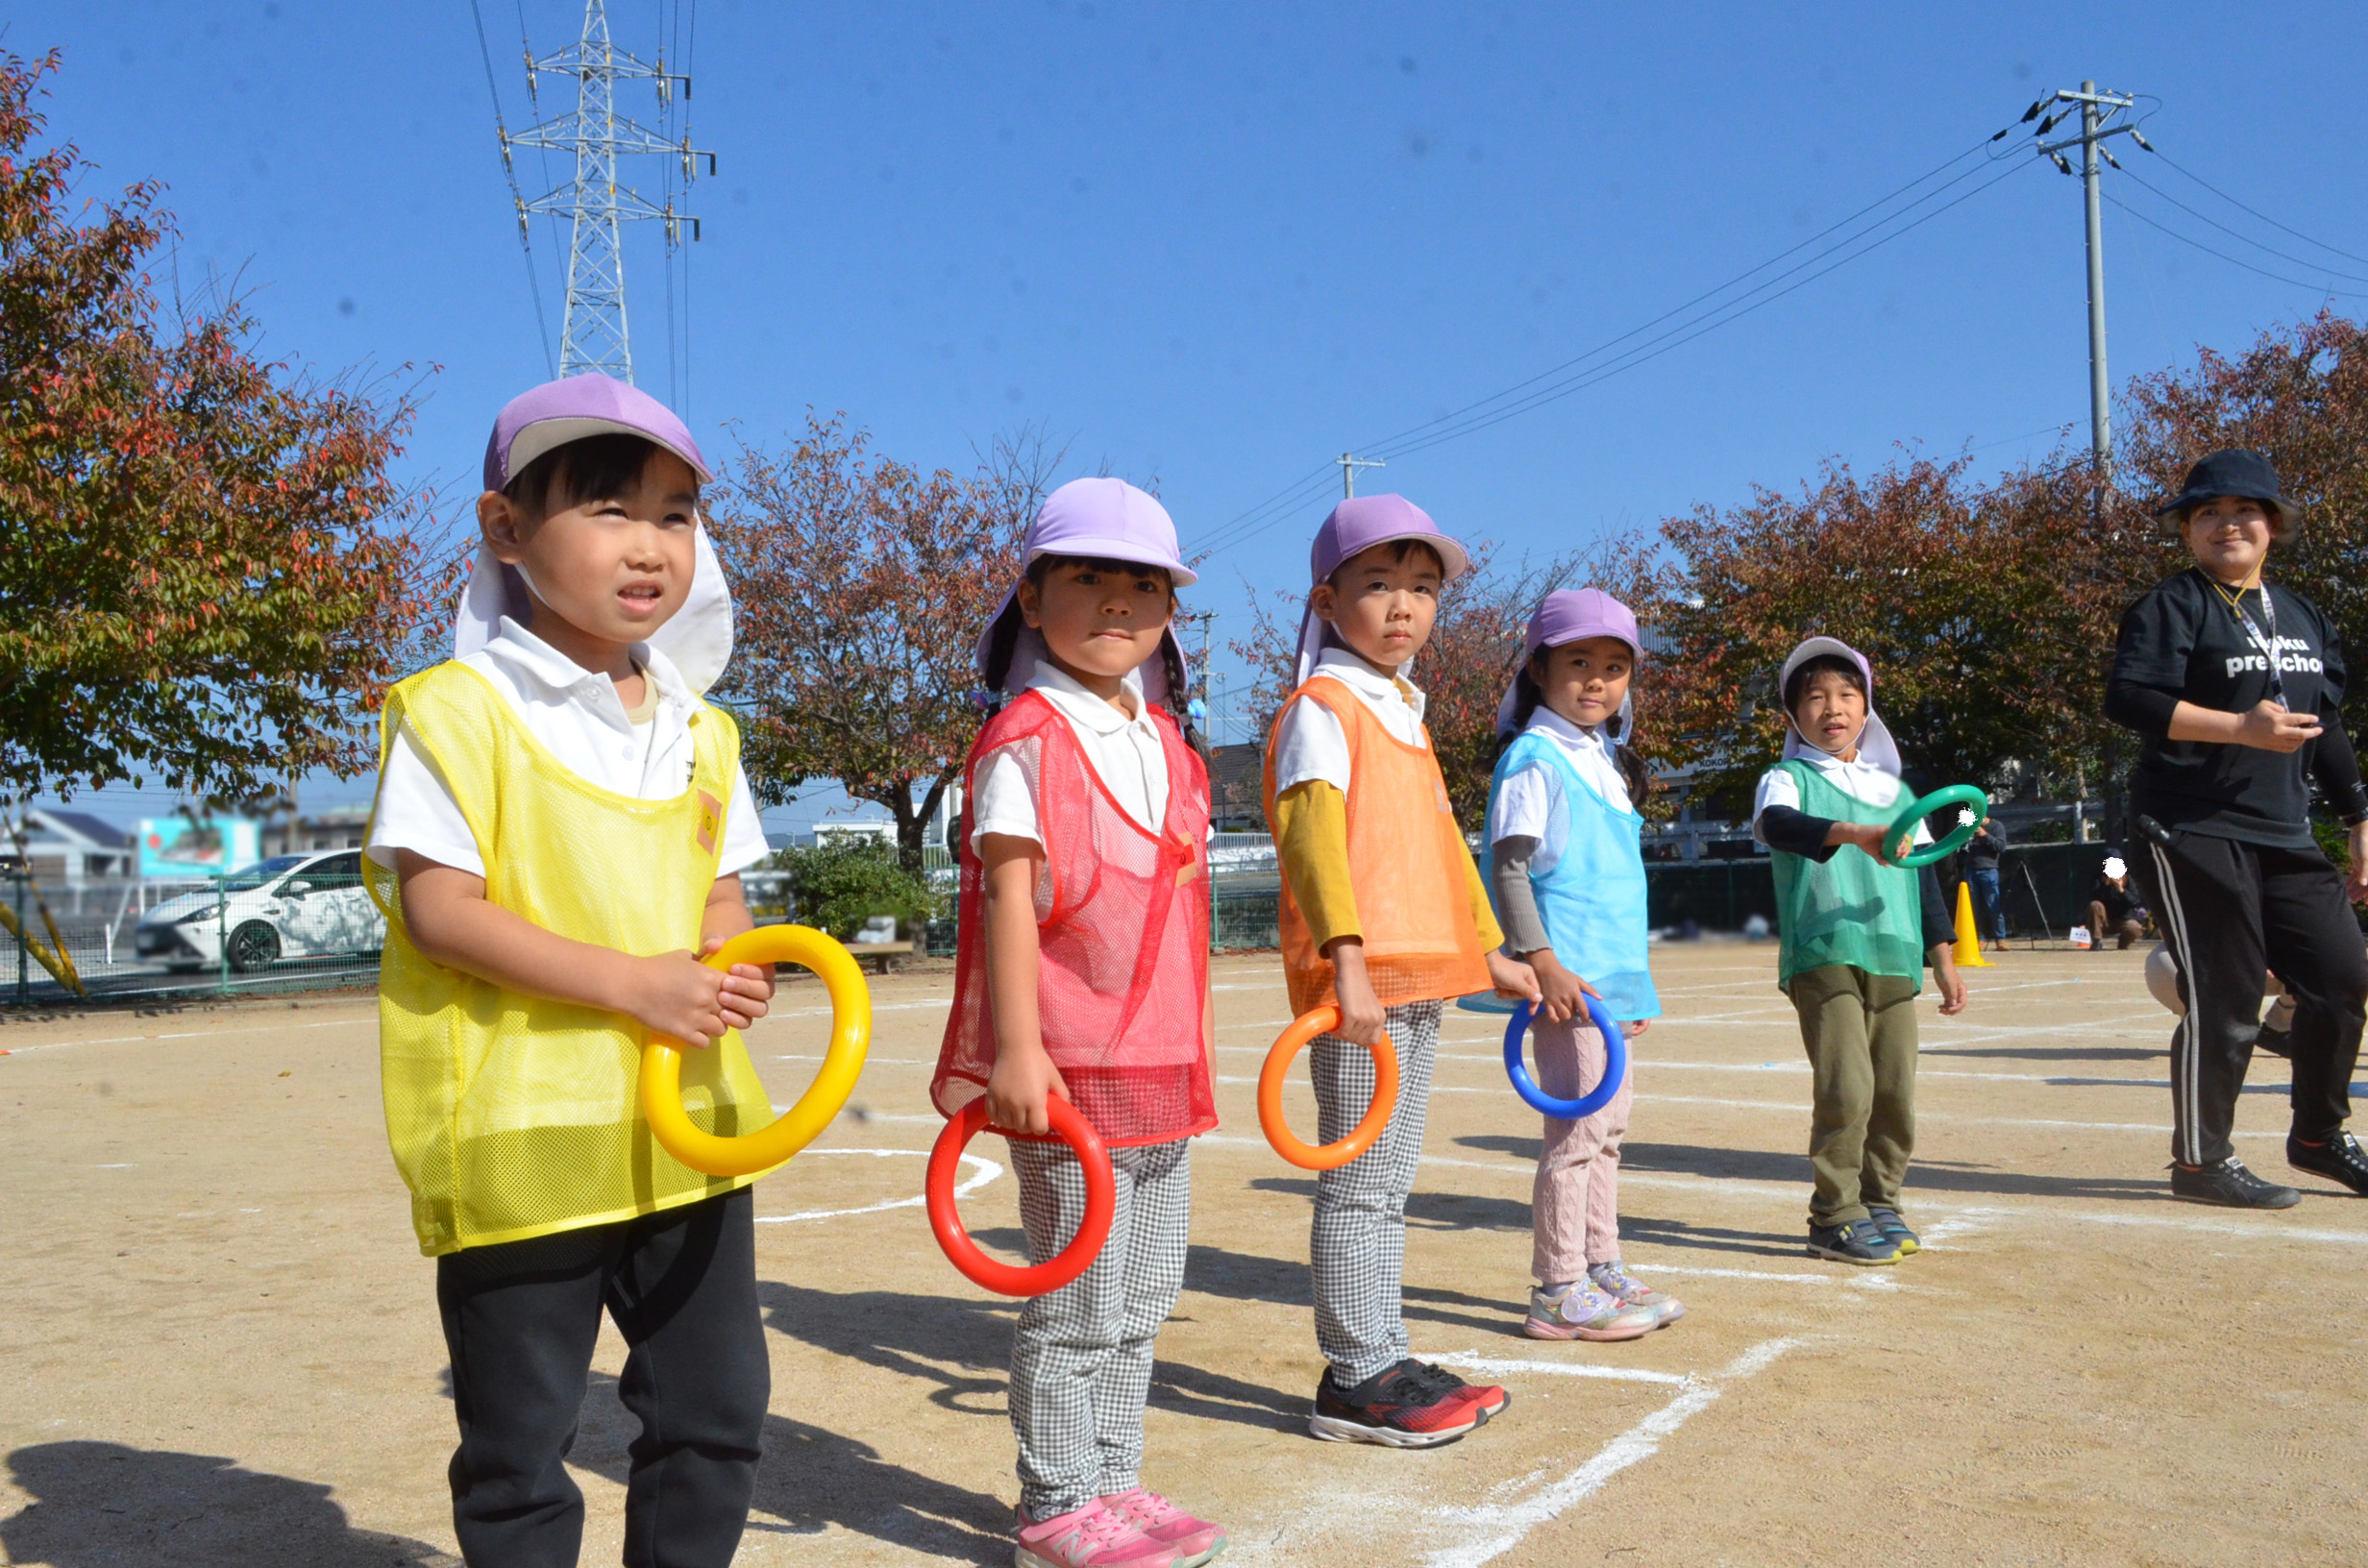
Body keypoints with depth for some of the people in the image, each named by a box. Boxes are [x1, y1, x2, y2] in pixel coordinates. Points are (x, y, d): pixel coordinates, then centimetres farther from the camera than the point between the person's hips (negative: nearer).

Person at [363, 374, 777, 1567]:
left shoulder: (698, 728, 10)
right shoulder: (461, 711, -9)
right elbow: (438, 908, -14)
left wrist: (732, 963, -8)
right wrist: (631, 983, -20)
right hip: (526, 1140, -6)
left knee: (716, 1410, 14)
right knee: (519, 1444, 8)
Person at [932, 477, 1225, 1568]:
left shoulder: (1169, 750, 13)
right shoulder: (1024, 745, -9)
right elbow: (1006, 901, -14)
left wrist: (1187, 1053, 17)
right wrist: (1015, 1050, -18)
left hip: (1164, 1069, 8)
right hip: (1070, 1069, -8)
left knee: (1142, 1300, 15)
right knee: (1078, 1303, 1)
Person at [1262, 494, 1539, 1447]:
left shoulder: (1406, 716, 21)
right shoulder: (1323, 706, -7)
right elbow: (1312, 833, -19)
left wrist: (1490, 952, 28)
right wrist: (1348, 962, -29)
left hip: (1419, 983, 9)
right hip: (1358, 987, -9)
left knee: (1387, 1185, 14)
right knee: (1358, 1185, -3)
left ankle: (1383, 1362, 23)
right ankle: (1356, 1380, 6)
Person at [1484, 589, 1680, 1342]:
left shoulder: (1607, 758, 17)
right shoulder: (1534, 757, -9)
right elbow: (1509, 867, -15)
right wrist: (1541, 962, -23)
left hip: (1615, 975, 9)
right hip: (1569, 980, -9)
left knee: (1607, 1125, 15)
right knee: (1578, 1127, -7)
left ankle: (1602, 1271, 26)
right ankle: (1558, 1293, 2)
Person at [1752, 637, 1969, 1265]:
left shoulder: (1892, 789, 20)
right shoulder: (1788, 780, 2)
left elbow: (1923, 873, 22)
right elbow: (1777, 823, -22)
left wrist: (1943, 958, 18)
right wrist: (1853, 833, -38)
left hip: (1894, 959, 6)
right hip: (1822, 956, -5)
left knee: (1896, 1090, 4)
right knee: (1846, 1087, -13)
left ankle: (1879, 1203, 20)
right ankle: (1835, 1217, -2)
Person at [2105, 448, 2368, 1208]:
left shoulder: (2304, 618, 19)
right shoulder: (2171, 606, -4)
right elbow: (2128, 700, -17)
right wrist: (2242, 728, -24)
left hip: (2286, 836, 7)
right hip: (2193, 832, -7)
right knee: (2224, 1000, -7)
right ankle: (2200, 1160, 6)